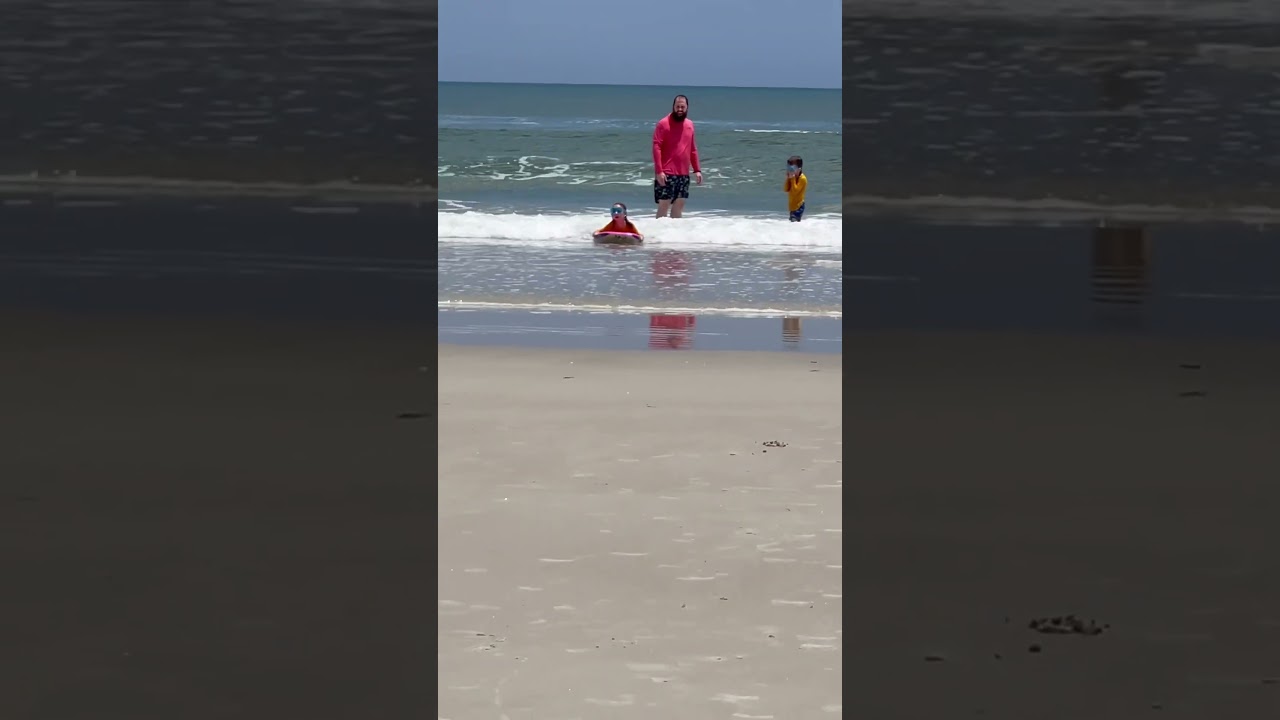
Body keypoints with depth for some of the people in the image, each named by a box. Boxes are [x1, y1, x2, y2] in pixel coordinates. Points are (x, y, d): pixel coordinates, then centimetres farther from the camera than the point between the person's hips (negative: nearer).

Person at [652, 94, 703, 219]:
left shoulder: (689, 124, 12)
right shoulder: (663, 124, -7)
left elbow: (693, 149, 18)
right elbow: (656, 147, -12)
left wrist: (697, 169, 12)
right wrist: (659, 171, -20)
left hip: (684, 174, 6)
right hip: (667, 173, -6)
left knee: (680, 203, 8)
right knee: (664, 204, -7)